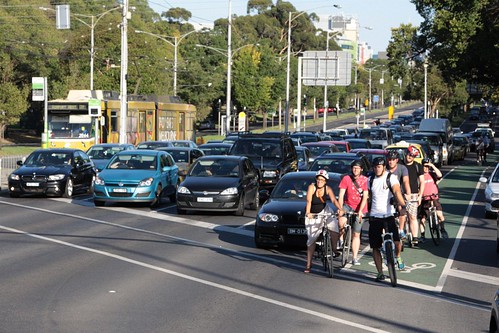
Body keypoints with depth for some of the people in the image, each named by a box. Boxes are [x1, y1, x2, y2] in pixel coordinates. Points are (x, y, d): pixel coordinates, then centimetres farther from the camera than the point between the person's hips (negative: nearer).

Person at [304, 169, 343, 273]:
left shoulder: (328, 189, -11)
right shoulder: (312, 187, -19)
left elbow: (334, 200, -23)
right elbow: (309, 201, -30)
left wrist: (340, 209, -42)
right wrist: (308, 213, -46)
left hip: (324, 212, 2)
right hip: (312, 215, -2)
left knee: (335, 228, -23)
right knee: (311, 239, -1)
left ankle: (334, 249, 3)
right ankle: (308, 265, 7)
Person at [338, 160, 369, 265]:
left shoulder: (365, 180, -8)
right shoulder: (346, 179, -9)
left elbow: (365, 197, -11)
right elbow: (341, 195, -12)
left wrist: (360, 211, -21)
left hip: (360, 209, 1)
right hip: (348, 205, 0)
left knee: (356, 234, 5)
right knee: (341, 222, -31)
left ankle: (354, 258, 11)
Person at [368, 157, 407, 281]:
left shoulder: (391, 177, -4)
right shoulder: (371, 179, 10)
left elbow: (397, 191, -20)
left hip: (389, 215, -4)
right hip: (374, 216, 4)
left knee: (397, 241, -17)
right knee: (375, 247, 2)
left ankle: (398, 256, 17)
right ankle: (380, 273, 12)